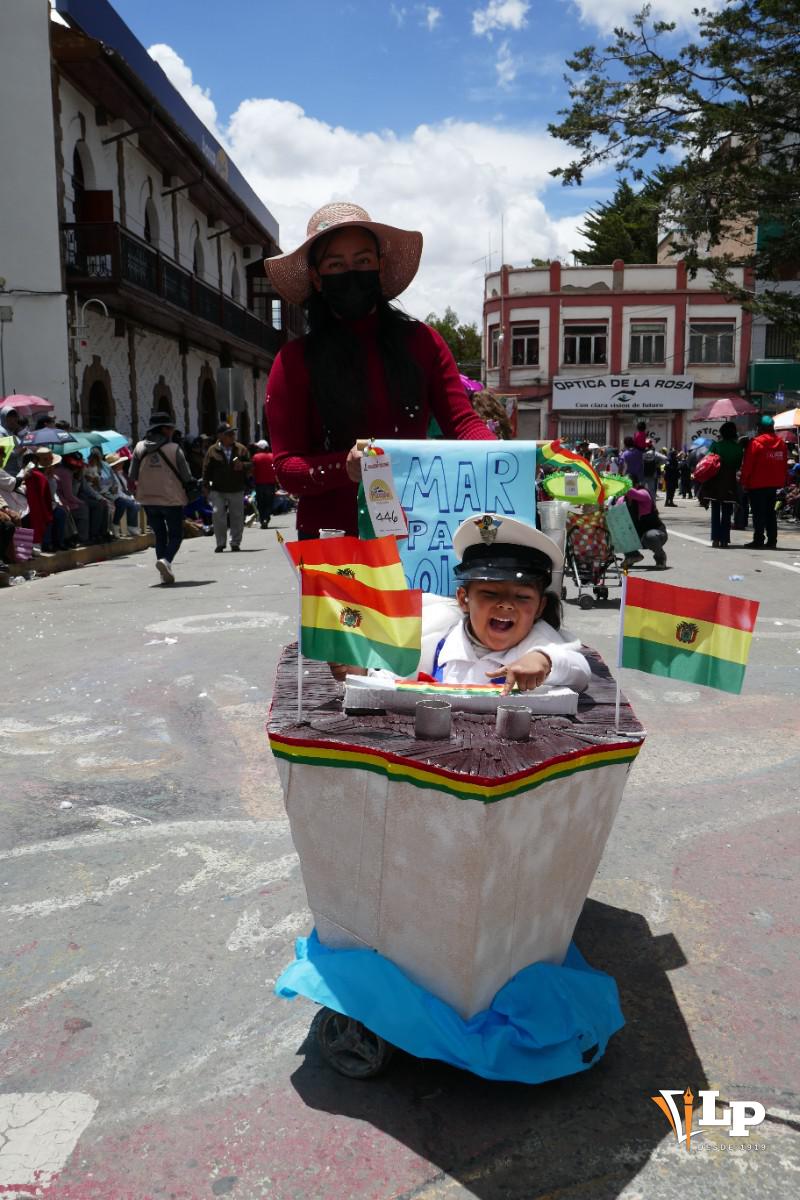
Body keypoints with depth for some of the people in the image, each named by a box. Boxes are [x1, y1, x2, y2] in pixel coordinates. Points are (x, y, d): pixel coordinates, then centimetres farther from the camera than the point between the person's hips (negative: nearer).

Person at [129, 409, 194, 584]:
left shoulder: (139, 447, 0)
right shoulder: (173, 448, -10)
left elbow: (131, 477, 0)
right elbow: (186, 477, -7)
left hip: (148, 499, 4)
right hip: (171, 499, -4)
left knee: (160, 535, 15)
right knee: (176, 535, 8)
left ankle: (166, 573, 11)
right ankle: (166, 560, -19)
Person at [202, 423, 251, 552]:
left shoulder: (241, 449, 4)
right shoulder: (213, 450, 0)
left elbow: (250, 464, 7)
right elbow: (206, 469, 3)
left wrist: (243, 465, -16)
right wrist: (206, 486, 0)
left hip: (237, 490, 2)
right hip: (218, 490, -2)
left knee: (237, 517, 6)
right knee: (218, 515, -7)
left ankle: (235, 543, 18)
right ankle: (220, 543, 3)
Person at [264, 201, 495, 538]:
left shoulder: (421, 342, 8)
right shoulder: (295, 360, 2)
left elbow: (463, 421, 3)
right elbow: (286, 468, -2)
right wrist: (345, 468, -22)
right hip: (330, 539, -2)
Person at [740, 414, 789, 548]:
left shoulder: (755, 442, -12)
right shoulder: (781, 442, 6)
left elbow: (747, 465, -12)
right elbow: (784, 463, 11)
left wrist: (744, 481, -4)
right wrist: (782, 481, 16)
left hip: (757, 484, -6)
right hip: (774, 483, 6)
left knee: (758, 513, -2)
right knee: (770, 512, 12)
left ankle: (758, 540, -3)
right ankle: (772, 541, 11)